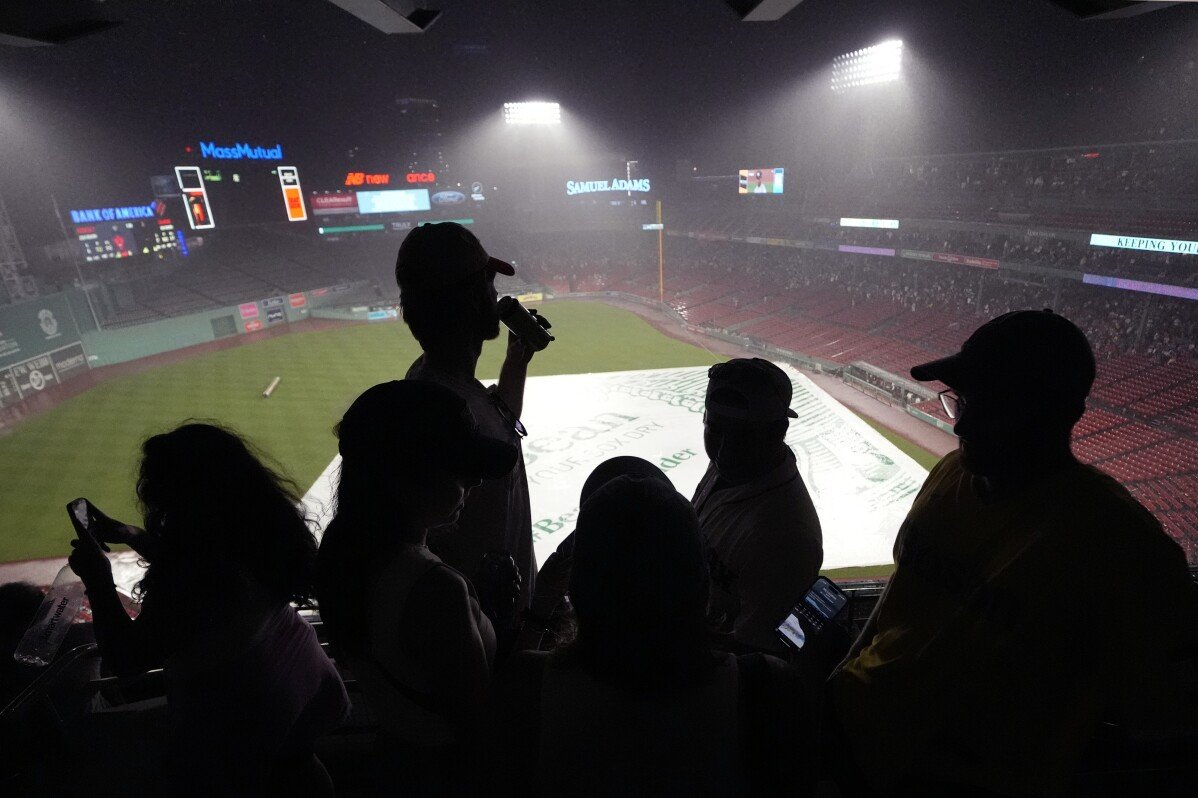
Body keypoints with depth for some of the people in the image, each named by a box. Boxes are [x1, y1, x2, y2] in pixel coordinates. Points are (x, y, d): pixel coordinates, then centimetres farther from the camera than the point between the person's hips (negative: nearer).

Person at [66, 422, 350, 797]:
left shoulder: (185, 581, -37)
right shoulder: (263, 525, -15)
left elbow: (126, 659, -20)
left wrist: (98, 581, -13)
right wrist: (137, 537, 8)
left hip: (237, 713, -6)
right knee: (298, 766, 31)